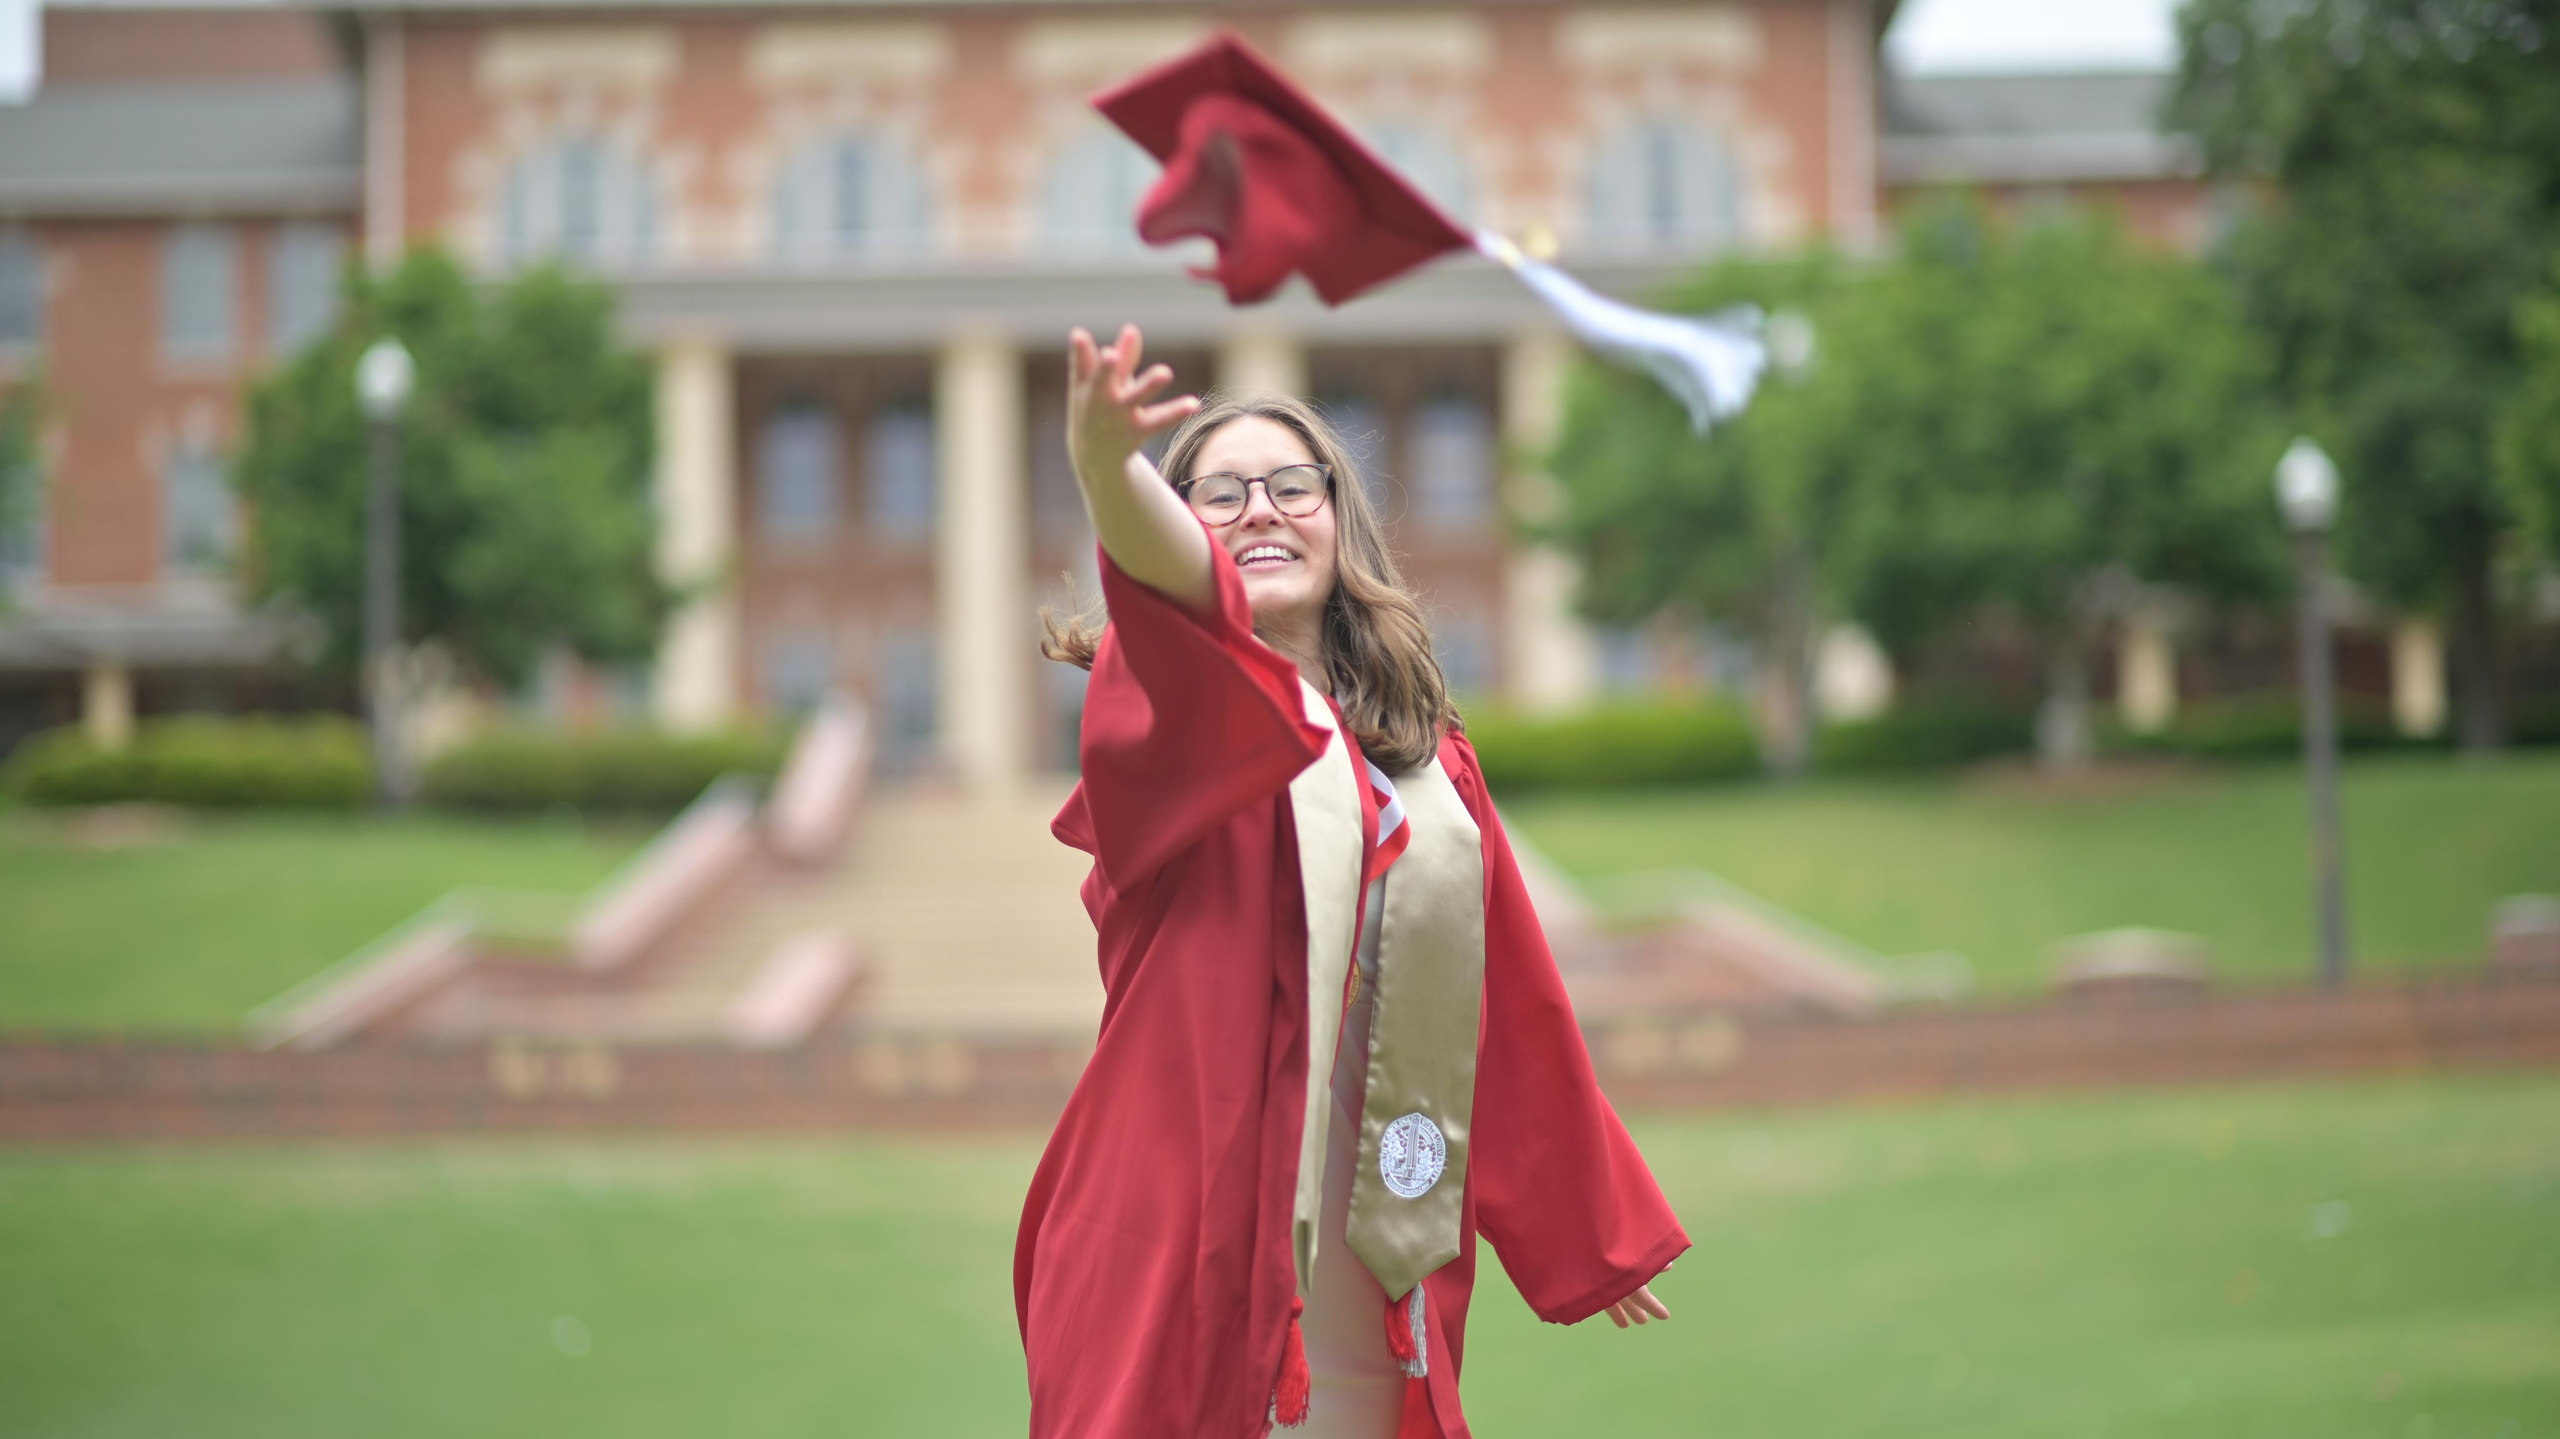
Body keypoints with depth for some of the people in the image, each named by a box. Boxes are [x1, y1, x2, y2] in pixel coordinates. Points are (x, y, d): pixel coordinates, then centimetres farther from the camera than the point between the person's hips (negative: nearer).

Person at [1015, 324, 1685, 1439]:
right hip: (1188, 1222, -4)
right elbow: (1167, 570, -26)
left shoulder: (1426, 757, 13)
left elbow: (1513, 1013, 21)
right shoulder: (1180, 698, -1)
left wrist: (1590, 1231, 27)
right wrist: (1105, 462, -49)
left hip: (1373, 1250, 4)